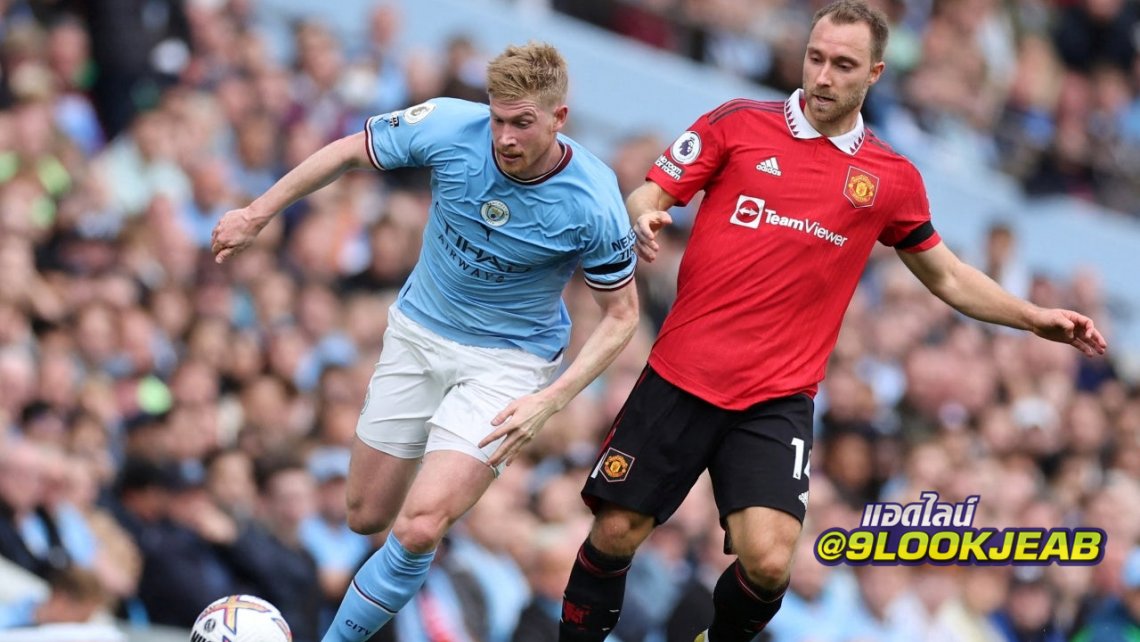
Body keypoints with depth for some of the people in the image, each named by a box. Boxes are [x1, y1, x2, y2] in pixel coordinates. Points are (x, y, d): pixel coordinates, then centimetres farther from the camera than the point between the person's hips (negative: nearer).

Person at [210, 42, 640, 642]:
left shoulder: (594, 205, -25)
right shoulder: (449, 127, -21)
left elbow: (621, 315, -10)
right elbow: (349, 151, -2)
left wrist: (548, 402, -20)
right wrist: (257, 214, 4)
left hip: (507, 361, -4)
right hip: (418, 335, 4)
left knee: (418, 529, -21)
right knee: (366, 516, 12)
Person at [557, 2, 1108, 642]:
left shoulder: (893, 179, 7)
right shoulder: (739, 123, 1)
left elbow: (948, 277, 19)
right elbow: (649, 194, 3)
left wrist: (1037, 318, 7)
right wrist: (645, 217, -21)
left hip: (777, 399, 0)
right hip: (680, 377, 0)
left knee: (768, 564, -16)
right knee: (614, 536, 0)